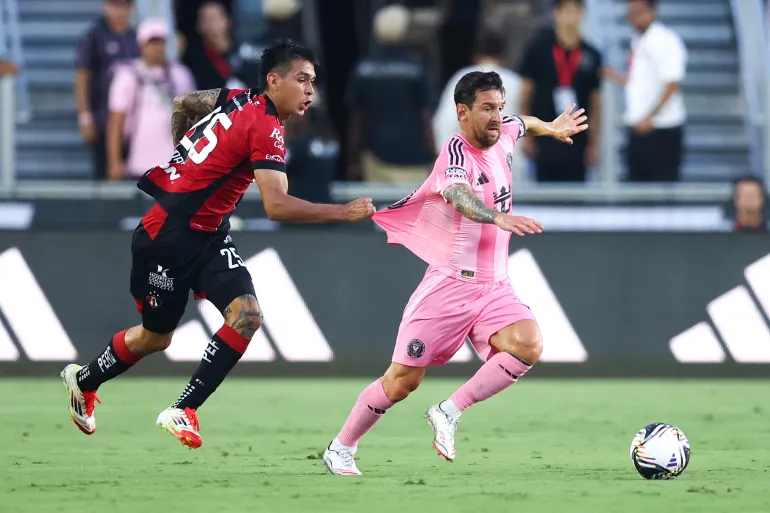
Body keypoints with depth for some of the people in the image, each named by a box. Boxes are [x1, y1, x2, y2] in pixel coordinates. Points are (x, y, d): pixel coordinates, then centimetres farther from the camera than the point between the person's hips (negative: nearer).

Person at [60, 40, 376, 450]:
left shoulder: (237, 99, 2)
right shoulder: (265, 128, -24)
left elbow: (181, 105, 19)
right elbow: (276, 206, -33)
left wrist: (183, 164, 28)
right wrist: (343, 213, -32)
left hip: (208, 236, 8)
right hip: (169, 238, -8)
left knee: (246, 314, -7)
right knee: (155, 336, 9)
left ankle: (183, 412, -4)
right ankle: (83, 381, 35)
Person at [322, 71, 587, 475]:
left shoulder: (502, 135, 7)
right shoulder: (457, 151, -16)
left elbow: (522, 123, 34)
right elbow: (458, 195, -40)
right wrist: (499, 218, -56)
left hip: (494, 287, 6)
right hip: (450, 285, -6)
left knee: (528, 345, -23)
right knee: (403, 380, -2)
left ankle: (449, 412, -12)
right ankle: (340, 449, 19)